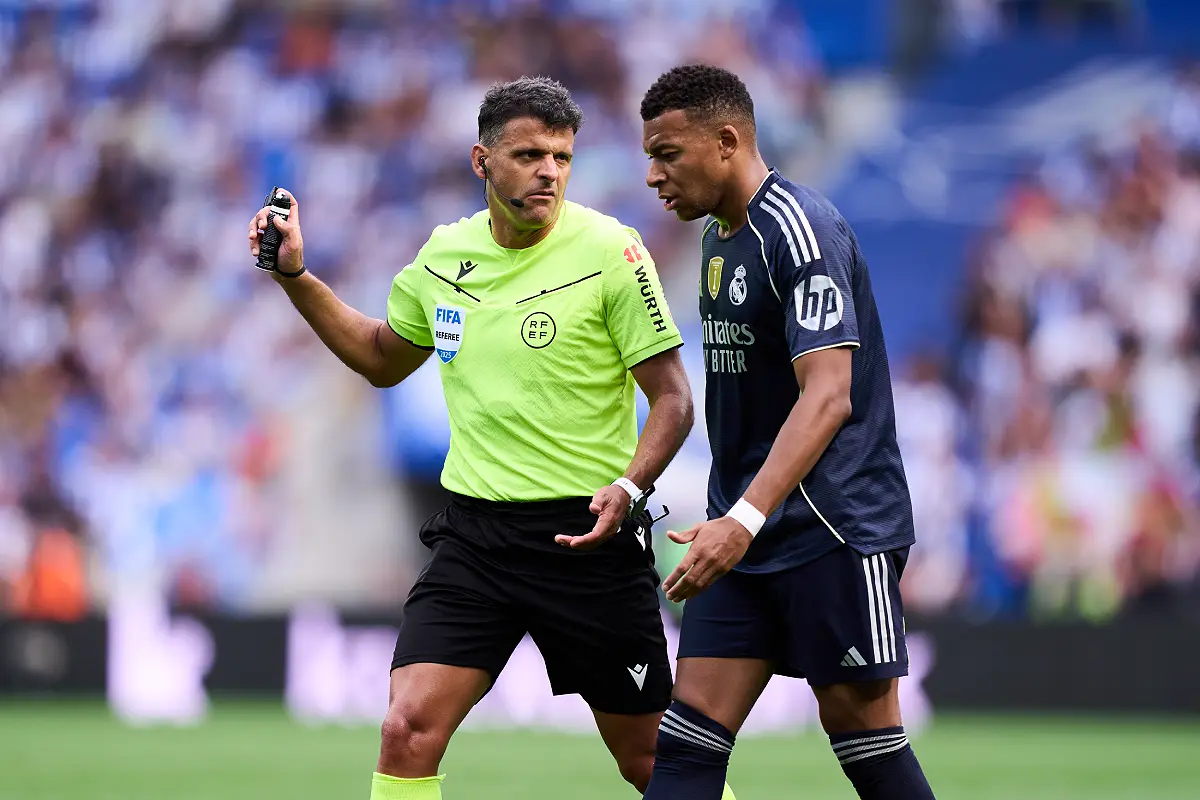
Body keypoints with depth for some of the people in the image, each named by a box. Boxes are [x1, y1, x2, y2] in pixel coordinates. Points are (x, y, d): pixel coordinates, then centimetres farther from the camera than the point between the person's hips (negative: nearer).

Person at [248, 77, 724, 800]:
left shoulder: (611, 251, -10)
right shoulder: (445, 253, 5)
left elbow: (673, 398, -8)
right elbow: (383, 358, 24)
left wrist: (630, 486, -26)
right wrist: (296, 276, 15)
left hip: (585, 533, -4)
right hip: (474, 533, 4)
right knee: (408, 733, -13)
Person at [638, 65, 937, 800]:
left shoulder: (801, 231, -16)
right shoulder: (721, 235, 13)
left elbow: (827, 397, -26)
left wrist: (744, 519, -34)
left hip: (835, 531, -9)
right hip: (744, 540, 9)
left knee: (866, 740, -1)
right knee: (688, 741, -2)